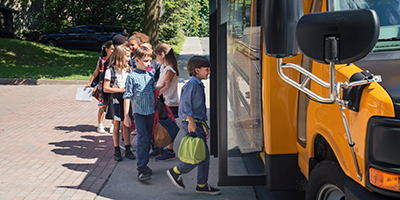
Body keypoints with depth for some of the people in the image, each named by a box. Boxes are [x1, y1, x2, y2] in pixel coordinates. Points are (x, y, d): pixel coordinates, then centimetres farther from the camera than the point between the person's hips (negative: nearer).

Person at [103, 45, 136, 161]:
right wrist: (120, 90, -16)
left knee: (126, 125, 7)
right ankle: (117, 151, 14)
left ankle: (127, 150, 15)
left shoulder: (128, 70, 6)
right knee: (116, 126, 5)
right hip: (116, 100, -4)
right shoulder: (110, 71, -9)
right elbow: (106, 88, -11)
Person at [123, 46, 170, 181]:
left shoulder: (150, 76, 9)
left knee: (148, 139, 11)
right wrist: (126, 116, -9)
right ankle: (141, 169, -5)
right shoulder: (132, 77, -8)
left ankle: (145, 164, 23)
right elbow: (127, 97, -7)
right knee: (142, 140, -9)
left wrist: (165, 88, 1)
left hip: (151, 111, 6)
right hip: (139, 112, -6)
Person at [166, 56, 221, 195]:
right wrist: (191, 121, -22)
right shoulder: (192, 84, -10)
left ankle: (202, 185, 17)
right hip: (191, 124, -10)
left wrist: (204, 126, 20)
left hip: (198, 124, 10)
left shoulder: (199, 85, 19)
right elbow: (185, 103, -19)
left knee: (205, 155, 9)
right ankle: (176, 172, 4)